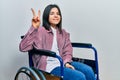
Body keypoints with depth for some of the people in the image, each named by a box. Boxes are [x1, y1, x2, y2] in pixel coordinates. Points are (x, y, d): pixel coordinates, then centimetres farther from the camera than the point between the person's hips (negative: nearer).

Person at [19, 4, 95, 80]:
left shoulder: (64, 33, 17)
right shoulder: (40, 31, -4)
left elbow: (67, 51, 12)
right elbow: (23, 47, -16)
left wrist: (67, 62, -10)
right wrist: (34, 28, -26)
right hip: (49, 66, -6)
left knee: (88, 70, -20)